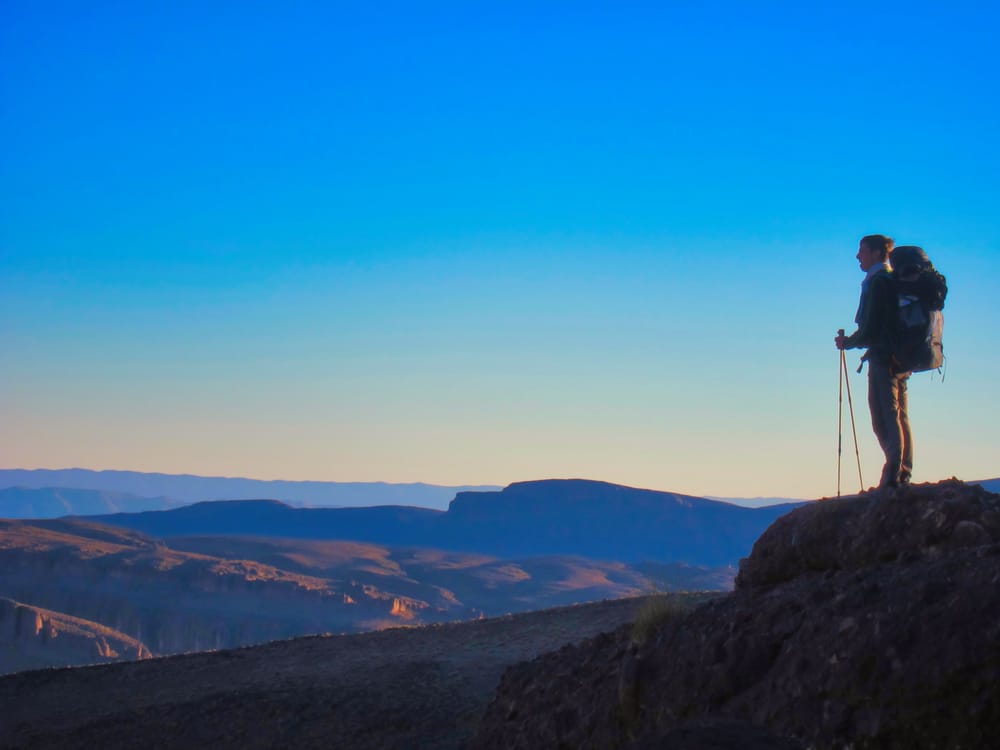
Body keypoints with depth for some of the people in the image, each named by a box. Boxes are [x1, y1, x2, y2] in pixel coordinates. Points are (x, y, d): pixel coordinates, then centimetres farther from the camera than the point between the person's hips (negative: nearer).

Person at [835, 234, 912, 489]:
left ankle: (892, 475, -15)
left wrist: (847, 342, 1)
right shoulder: (896, 280, 18)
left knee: (884, 418, -10)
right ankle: (904, 474, 9)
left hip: (883, 357, -9)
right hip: (902, 358, 9)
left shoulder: (877, 281, -10)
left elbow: (870, 328, -14)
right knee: (899, 417, 9)